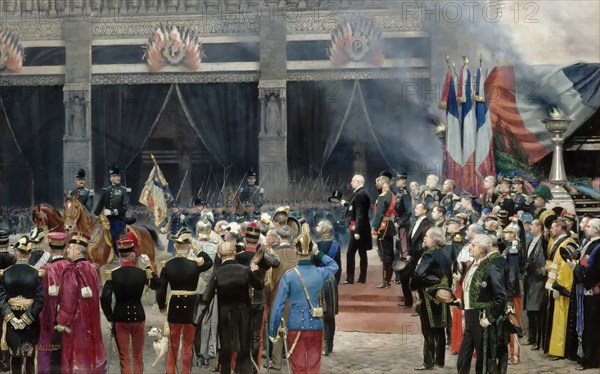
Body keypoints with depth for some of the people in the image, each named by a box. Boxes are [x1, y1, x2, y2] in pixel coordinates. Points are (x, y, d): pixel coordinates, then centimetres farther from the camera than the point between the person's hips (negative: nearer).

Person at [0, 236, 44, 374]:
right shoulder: (36, 273, -7)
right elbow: (39, 299, -13)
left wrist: (12, 318, -10)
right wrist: (27, 318, -12)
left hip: (11, 320, 1)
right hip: (31, 322, -1)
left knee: (15, 356, 8)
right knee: (30, 357, 9)